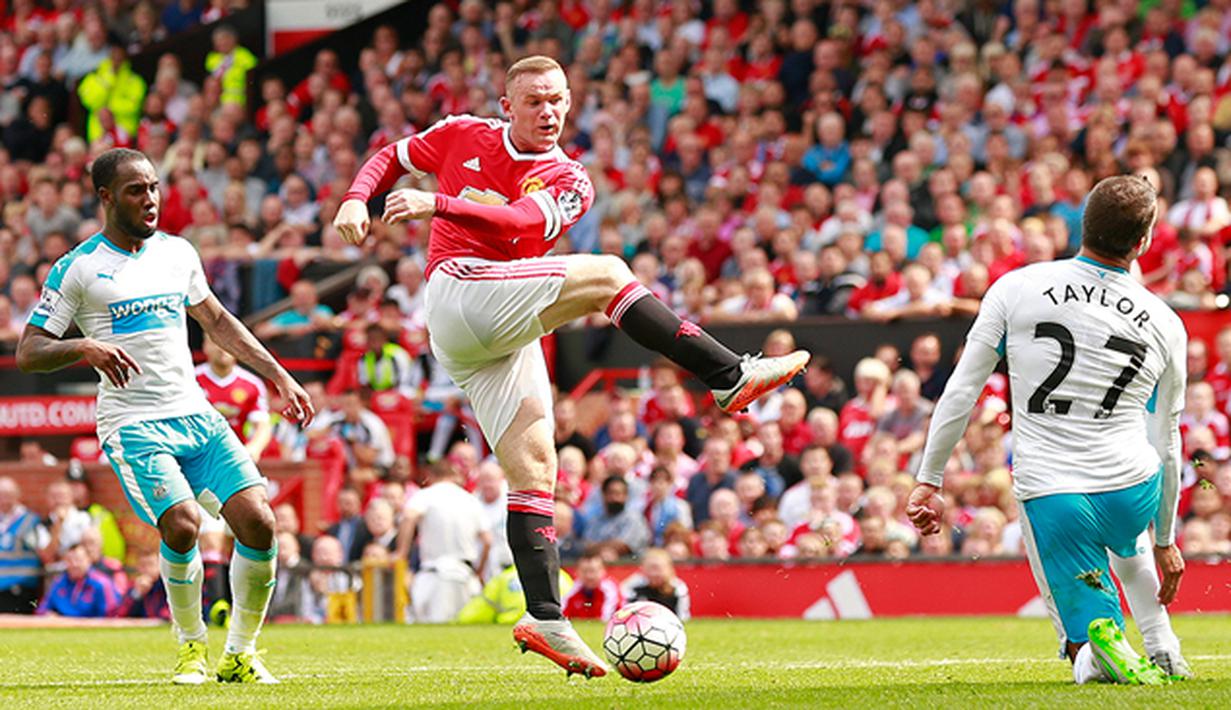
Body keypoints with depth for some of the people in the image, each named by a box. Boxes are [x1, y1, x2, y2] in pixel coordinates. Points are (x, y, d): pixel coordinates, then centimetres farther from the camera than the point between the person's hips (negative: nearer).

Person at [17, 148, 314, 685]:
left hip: (196, 414, 5)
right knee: (182, 524, -26)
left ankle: (240, 654, 6)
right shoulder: (77, 268, -2)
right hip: (133, 424, -5)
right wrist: (86, 347, -22)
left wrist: (278, 375, 23)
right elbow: (28, 353, -3)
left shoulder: (177, 253, 14)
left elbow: (217, 322, 28)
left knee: (258, 521, -11)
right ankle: (191, 646, -1)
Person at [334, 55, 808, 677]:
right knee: (605, 273, -20)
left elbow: (522, 221, -10)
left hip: (509, 336, 4)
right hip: (458, 292, -4)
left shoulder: (569, 182, 11)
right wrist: (356, 199, 4)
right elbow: (391, 158, 25)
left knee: (534, 469, -5)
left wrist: (438, 204, -24)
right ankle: (731, 377, -23)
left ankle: (545, 619, -7)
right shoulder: (464, 137, 11)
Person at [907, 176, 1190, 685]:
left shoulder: (1014, 289, -3)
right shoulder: (1165, 326, 3)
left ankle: (1104, 647, -26)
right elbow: (1167, 444, 11)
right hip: (1134, 494, 2)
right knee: (1124, 540, 41)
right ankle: (1163, 654, 30)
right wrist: (1165, 541, 22)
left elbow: (961, 393, -2)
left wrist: (930, 481, 7)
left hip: (1049, 498, -2)